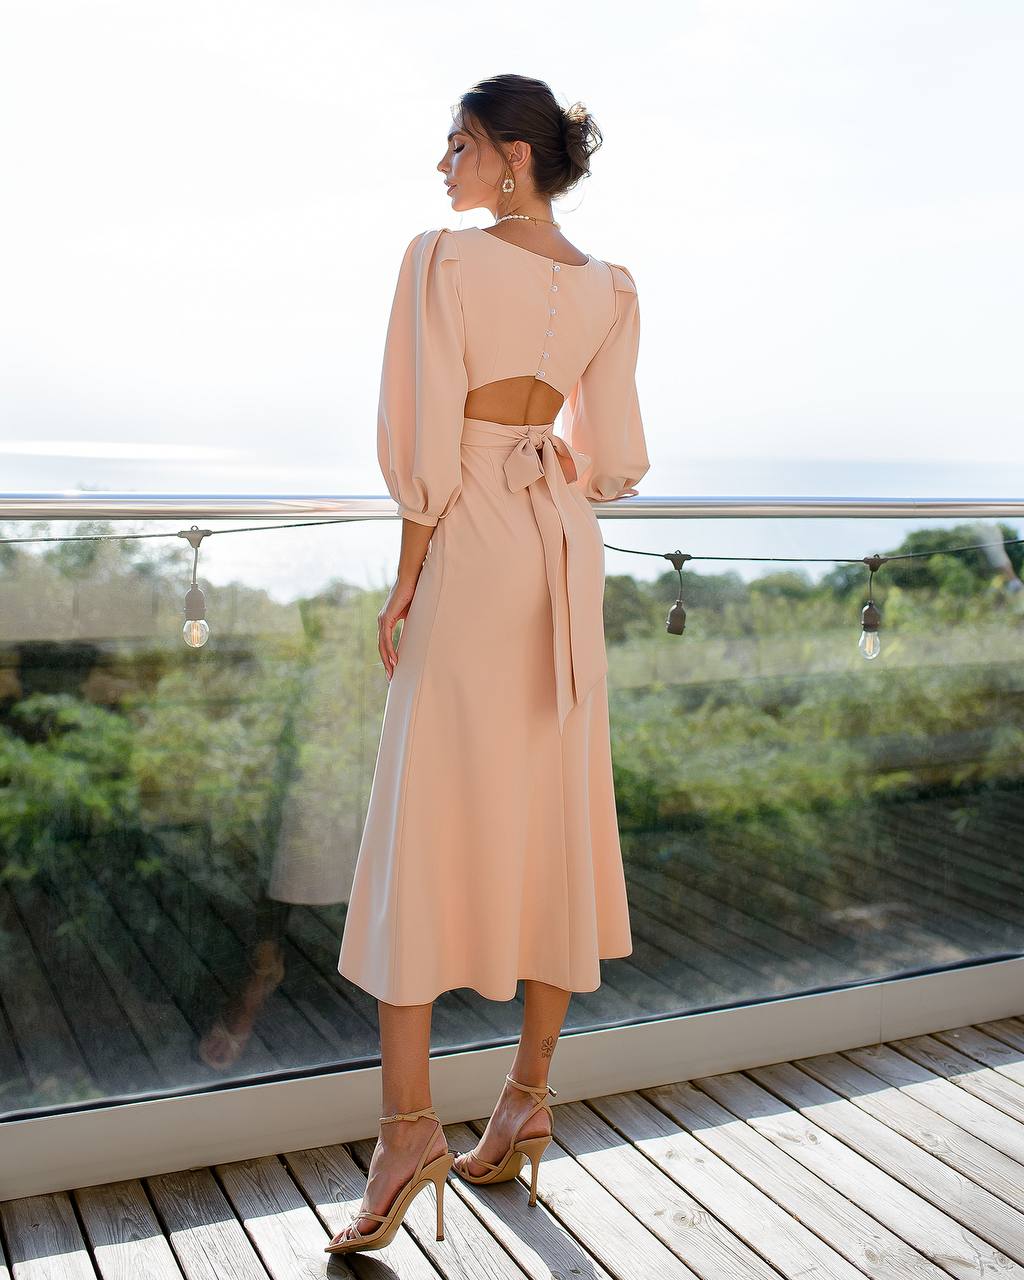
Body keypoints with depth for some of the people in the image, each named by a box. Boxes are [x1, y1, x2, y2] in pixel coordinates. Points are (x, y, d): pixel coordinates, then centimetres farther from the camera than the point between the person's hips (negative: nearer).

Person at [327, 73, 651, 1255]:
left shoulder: (441, 259, -6)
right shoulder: (610, 290, 9)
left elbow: (426, 443, -12)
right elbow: (613, 458, 8)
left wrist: (404, 581, -5)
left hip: (470, 545, -5)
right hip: (565, 548, 6)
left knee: (425, 817, -2)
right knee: (552, 817, 9)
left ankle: (408, 1120, -4)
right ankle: (528, 1097, 18)